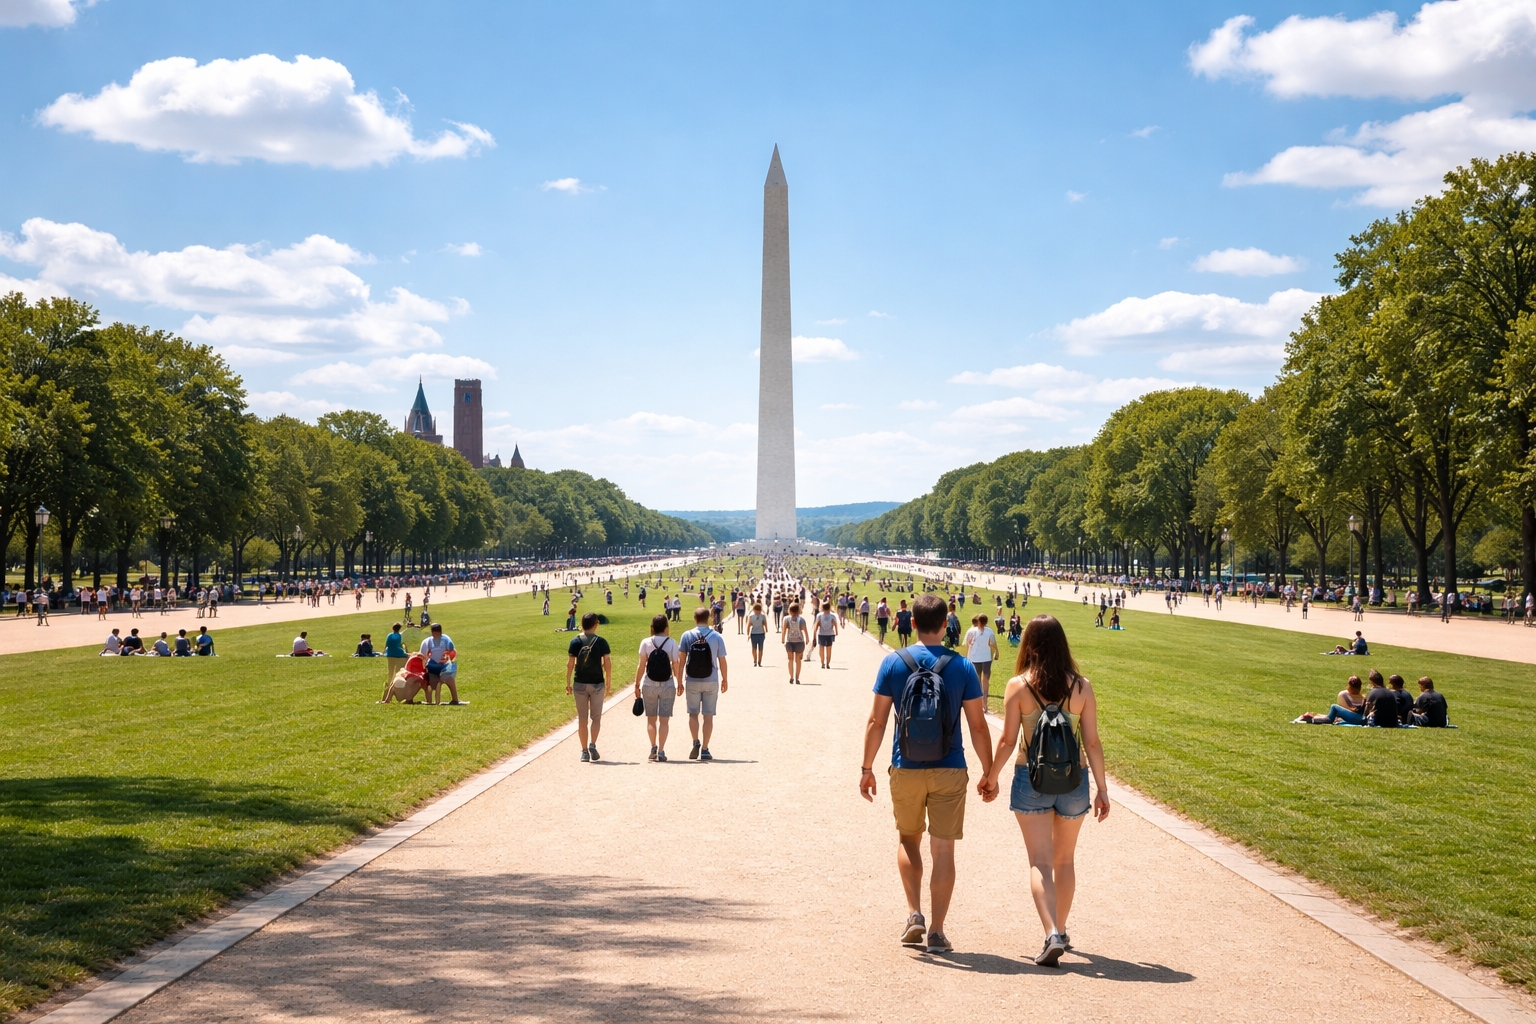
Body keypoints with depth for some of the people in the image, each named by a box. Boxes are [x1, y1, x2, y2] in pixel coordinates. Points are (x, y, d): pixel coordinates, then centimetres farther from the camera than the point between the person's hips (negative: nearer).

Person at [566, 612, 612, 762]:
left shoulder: (575, 642, -3)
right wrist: (609, 683, 6)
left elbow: (570, 664, -4)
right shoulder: (601, 642, -5)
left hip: (579, 684, 1)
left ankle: (584, 751, 9)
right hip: (597, 684, -1)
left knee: (582, 718, 8)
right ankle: (592, 744, -10)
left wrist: (568, 682, 5)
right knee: (596, 717, 10)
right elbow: (607, 664, -5)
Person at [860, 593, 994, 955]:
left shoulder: (894, 663, -4)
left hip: (905, 770, 1)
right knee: (943, 849, 5)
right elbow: (978, 726, -2)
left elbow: (876, 721, -3)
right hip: (949, 772, -1)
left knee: (908, 838, 20)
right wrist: (988, 773, 8)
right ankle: (936, 931, 6)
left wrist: (866, 768, 6)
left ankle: (914, 914, 9)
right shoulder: (962, 667, -4)